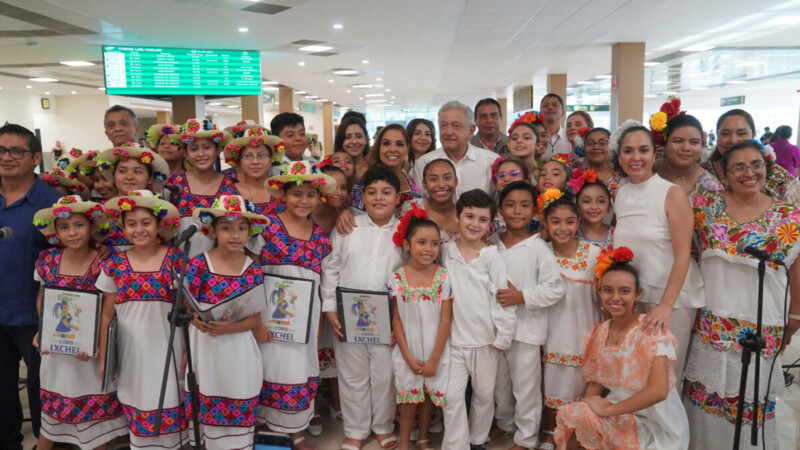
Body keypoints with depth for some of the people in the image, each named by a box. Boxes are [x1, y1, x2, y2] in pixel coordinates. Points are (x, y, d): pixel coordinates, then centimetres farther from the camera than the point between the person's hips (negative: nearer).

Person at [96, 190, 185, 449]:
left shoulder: (175, 259, -6)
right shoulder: (115, 264, -1)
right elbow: (106, 314, 6)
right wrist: (102, 356, 4)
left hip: (167, 348, -1)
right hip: (132, 351, 2)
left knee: (168, 414, 5)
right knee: (136, 419, 10)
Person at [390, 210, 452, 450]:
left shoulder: (443, 277, -10)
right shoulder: (397, 278, -9)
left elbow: (445, 320, -8)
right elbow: (396, 319, -5)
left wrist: (434, 359, -9)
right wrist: (408, 357, -8)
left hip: (435, 352, 0)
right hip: (408, 352, 0)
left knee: (429, 396, 17)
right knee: (409, 397, 13)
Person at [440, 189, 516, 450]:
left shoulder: (492, 257, -7)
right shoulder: (445, 252, 0)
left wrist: (503, 337, -7)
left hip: (485, 340, -1)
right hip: (454, 339, 1)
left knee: (484, 395, 13)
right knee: (452, 395, -1)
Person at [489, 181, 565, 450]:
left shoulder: (539, 248, -10)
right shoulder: (492, 244, 4)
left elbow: (555, 289, -13)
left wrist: (521, 297, -20)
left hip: (526, 329, -4)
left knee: (525, 385, 6)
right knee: (499, 382, 19)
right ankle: (505, 423, 41)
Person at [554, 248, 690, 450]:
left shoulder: (650, 330, -16)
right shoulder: (600, 333, 2)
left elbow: (658, 391, -26)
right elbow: (595, 382, 8)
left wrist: (607, 409, -21)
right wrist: (586, 406, -12)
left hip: (654, 425, -5)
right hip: (618, 416, 5)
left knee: (575, 419, -22)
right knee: (572, 430, -19)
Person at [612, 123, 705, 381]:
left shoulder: (672, 194, -10)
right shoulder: (620, 194, 5)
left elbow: (683, 255, -14)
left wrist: (665, 305, -21)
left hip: (672, 297, -4)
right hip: (632, 296, 4)